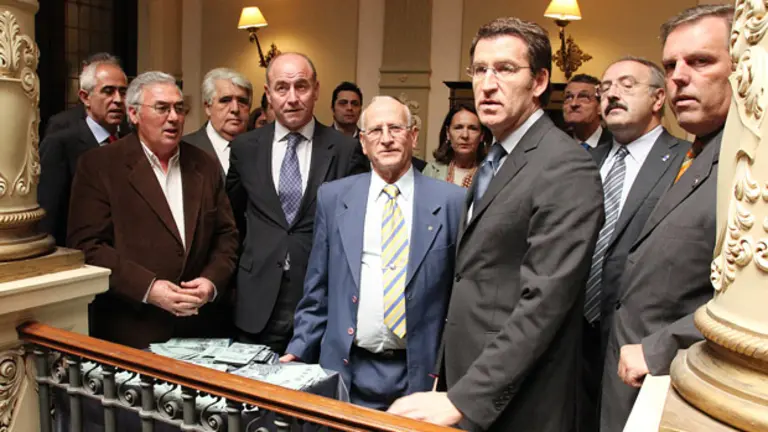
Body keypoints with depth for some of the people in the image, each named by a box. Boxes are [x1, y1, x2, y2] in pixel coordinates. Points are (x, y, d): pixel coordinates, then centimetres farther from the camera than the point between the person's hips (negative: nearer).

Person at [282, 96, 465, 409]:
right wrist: (299, 350, 3)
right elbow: (318, 287, 7)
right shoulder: (333, 197, 3)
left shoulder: (451, 201, -3)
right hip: (346, 370, 1)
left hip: (422, 372, -1)